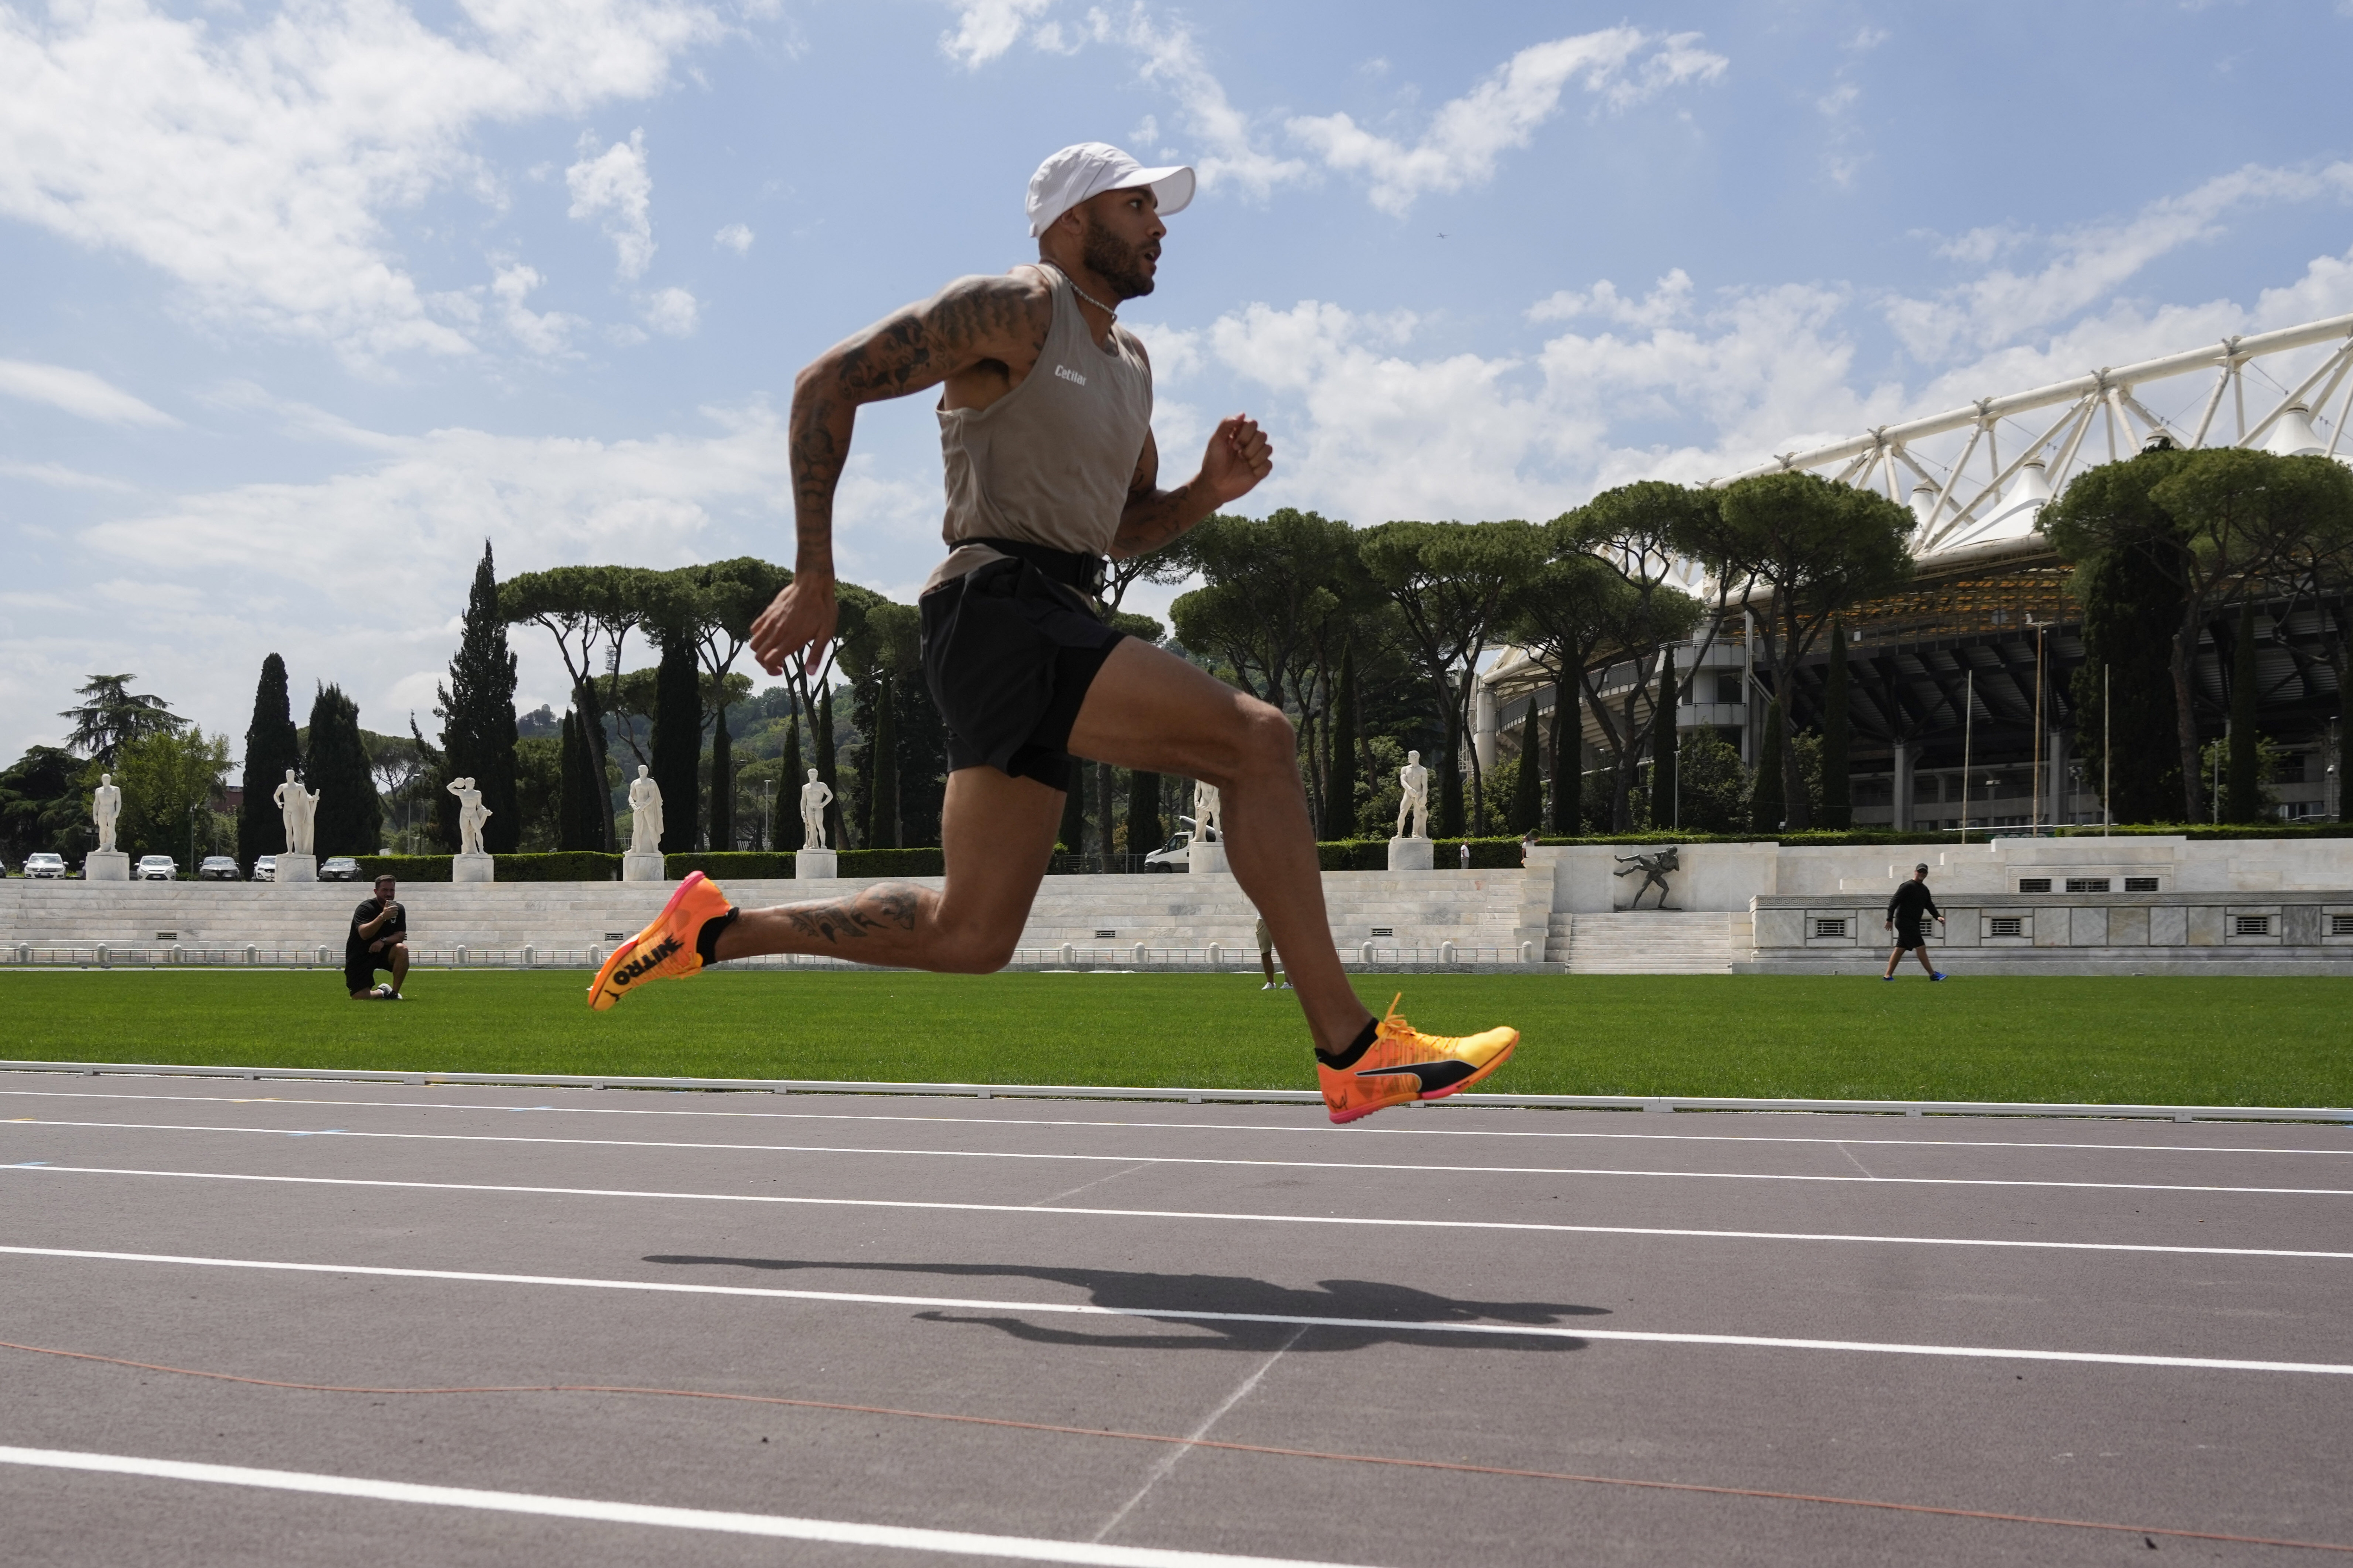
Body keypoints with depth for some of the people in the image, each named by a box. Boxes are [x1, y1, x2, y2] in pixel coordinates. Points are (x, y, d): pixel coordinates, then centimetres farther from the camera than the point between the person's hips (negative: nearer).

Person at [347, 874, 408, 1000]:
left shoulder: (399, 909, 2)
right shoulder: (366, 908, -14)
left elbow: (401, 936, -6)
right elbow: (364, 934, -30)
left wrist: (383, 941, -25)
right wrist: (383, 917, -43)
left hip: (382, 952, 4)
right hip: (359, 957, -4)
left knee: (402, 949, -30)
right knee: (360, 997, -17)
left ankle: (394, 993, -14)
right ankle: (382, 993, 20)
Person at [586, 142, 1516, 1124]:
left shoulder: (1128, 361, 25)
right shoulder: (1015, 306, -2)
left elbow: (1127, 529, 31)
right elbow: (828, 385, -7)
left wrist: (1210, 491, 10)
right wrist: (814, 578, -12)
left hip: (1057, 632, 9)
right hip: (1000, 610, -9)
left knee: (969, 935, 8)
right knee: (1258, 742, -19)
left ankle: (713, 930, 21)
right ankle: (1352, 1052, -16)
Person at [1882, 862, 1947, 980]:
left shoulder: (1924, 890, 16)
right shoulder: (1907, 886, -10)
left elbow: (1929, 905, 21)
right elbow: (1894, 902, -14)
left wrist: (1938, 916, 3)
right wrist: (1890, 919, -18)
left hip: (1913, 924, 9)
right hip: (1905, 922, -9)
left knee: (1900, 949, 8)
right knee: (1921, 947, -10)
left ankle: (1887, 976, 10)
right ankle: (1933, 975, -8)